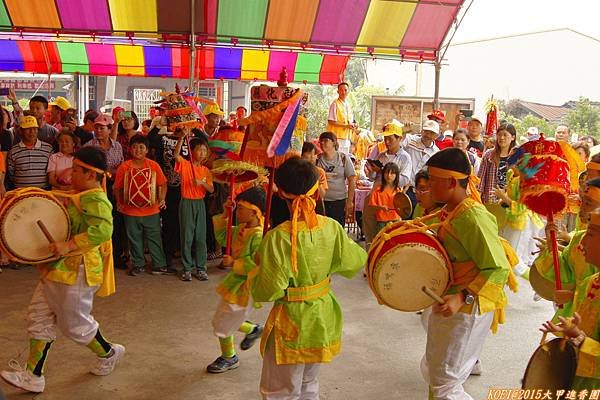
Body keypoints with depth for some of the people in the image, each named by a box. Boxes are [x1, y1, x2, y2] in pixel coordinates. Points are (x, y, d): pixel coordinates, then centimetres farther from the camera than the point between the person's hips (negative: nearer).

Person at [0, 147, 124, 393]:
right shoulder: (80, 196, 14)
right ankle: (33, 377, 18)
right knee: (38, 318, 11)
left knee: (74, 325, 5)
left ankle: (109, 353, 30)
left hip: (76, 273, -10)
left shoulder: (95, 199, -20)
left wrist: (68, 245, -39)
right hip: (58, 270, 11)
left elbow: (103, 229, -36)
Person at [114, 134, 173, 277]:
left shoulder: (153, 165, -3)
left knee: (155, 238, 7)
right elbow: (117, 187, 3)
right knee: (134, 239, 13)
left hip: (151, 210, 0)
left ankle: (159, 265, 16)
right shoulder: (124, 167, -4)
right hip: (131, 211, 1)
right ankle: (138, 265, 27)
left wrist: (162, 199, -10)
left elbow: (163, 184, 1)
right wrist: (119, 202, -2)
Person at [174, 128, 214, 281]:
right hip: (186, 203, -3)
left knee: (200, 237, 6)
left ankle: (201, 268, 15)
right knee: (187, 237, 2)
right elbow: (176, 154, -25)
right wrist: (182, 137, -34)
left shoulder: (206, 170, 7)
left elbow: (211, 190, 0)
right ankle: (187, 268, 11)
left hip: (200, 204, 3)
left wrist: (202, 183, -19)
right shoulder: (185, 164, -4)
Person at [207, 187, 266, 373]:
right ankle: (253, 330, 44)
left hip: (244, 289, -9)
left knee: (222, 324, 8)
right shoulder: (241, 228, 1)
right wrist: (224, 216, 1)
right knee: (228, 321, 23)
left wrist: (234, 263, -24)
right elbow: (222, 237, 14)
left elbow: (257, 267, -32)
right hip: (234, 284, 9)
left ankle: (229, 358, 33)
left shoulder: (259, 236, -27)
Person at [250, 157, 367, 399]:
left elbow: (266, 292, -22)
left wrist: (254, 269, -3)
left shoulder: (278, 238, -25)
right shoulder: (332, 227, -11)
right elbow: (355, 262, 3)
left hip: (291, 322, -5)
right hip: (323, 318, 5)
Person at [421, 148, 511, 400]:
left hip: (467, 310, -10)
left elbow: (498, 269, -25)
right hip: (447, 304, 10)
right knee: (431, 371, 23)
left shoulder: (473, 216, -24)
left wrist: (463, 297, -34)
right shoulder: (449, 211, 5)